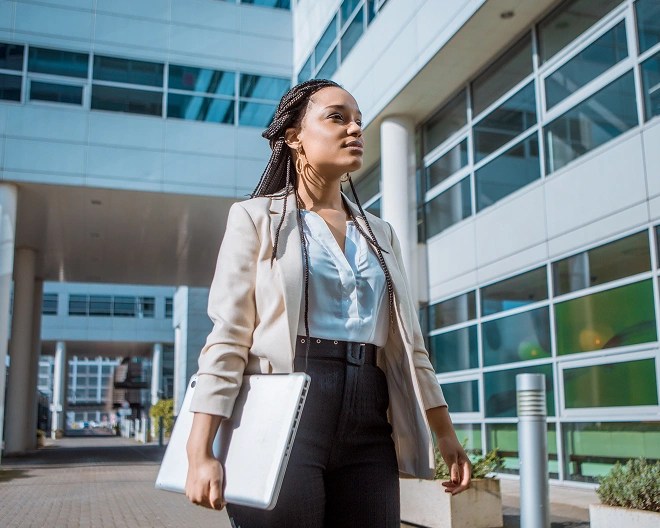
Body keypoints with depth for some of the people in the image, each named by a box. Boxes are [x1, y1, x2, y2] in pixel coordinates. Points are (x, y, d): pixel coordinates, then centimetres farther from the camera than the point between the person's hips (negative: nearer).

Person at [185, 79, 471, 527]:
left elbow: (408, 345, 17)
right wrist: (200, 453, -13)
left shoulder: (381, 235, 18)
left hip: (368, 428, 5)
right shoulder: (257, 218, 3)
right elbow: (227, 339, -5)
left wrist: (446, 434, 13)